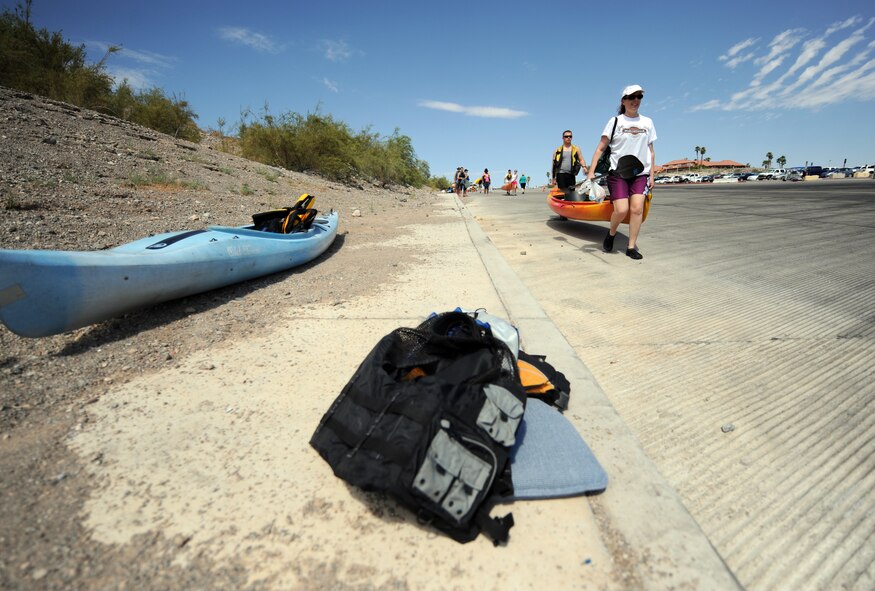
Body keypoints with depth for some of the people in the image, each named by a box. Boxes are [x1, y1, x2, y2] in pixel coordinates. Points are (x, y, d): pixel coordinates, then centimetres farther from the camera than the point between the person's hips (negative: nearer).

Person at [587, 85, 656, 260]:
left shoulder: (647, 122, 13)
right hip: (618, 172, -3)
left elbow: (650, 151, 15)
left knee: (637, 208, -12)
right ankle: (611, 234, 15)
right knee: (621, 210, -15)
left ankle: (631, 247, -3)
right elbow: (600, 148, -1)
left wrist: (652, 175, 8)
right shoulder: (615, 121, 3)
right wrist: (591, 171, -11)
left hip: (640, 173, 3)